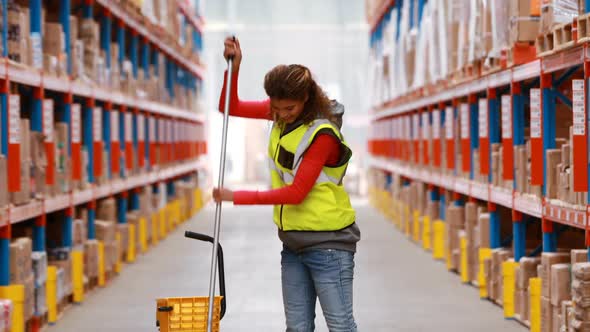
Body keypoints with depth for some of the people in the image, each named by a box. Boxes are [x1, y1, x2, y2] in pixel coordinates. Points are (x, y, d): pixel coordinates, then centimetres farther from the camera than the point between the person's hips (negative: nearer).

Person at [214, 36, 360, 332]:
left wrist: (238, 197, -17)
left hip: (328, 243, -8)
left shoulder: (322, 134, -19)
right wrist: (234, 68, -5)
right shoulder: (281, 112, 4)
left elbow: (296, 192, -20)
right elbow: (231, 108, 12)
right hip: (293, 241, 8)